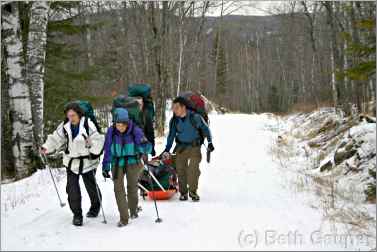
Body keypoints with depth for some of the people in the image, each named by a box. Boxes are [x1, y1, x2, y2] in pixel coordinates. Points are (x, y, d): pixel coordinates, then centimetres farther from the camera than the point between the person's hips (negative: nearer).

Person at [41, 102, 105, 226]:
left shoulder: (88, 124, -16)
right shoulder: (65, 126, -1)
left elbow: (98, 139, -17)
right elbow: (56, 138, 7)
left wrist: (92, 144, -34)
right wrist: (46, 148, -5)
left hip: (87, 161, -3)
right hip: (72, 161, 4)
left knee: (91, 186, 11)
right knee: (72, 188, -2)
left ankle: (95, 207, 38)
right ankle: (77, 214, 12)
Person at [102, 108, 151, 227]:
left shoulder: (135, 130, -14)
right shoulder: (111, 132, -8)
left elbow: (146, 145, -19)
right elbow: (107, 150, 1)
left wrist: (144, 148, -43)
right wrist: (105, 167, 1)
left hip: (133, 162, -1)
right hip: (117, 163, 1)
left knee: (132, 187, 7)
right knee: (118, 189, -6)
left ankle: (133, 210, 35)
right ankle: (124, 218, 1)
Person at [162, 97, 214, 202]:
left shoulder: (195, 117, -14)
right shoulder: (174, 120, -3)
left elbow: (205, 128, 0)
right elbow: (171, 136, 7)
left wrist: (209, 142, -2)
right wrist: (167, 150, 1)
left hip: (195, 147, -3)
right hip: (181, 147, 3)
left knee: (193, 169, -13)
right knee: (181, 169, -1)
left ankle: (193, 191, 4)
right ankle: (183, 192, 11)